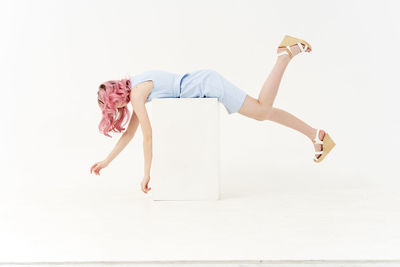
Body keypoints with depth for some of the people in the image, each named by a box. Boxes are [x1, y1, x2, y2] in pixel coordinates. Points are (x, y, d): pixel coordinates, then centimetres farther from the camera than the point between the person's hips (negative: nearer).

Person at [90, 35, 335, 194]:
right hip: (206, 82, 8)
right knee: (263, 111, 6)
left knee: (263, 110, -9)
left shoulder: (136, 93, -15)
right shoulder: (137, 90, 13)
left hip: (208, 85, -8)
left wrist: (147, 173, -10)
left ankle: (288, 53, -3)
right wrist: (106, 162, 19)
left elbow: (148, 135, -16)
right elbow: (129, 133, 18)